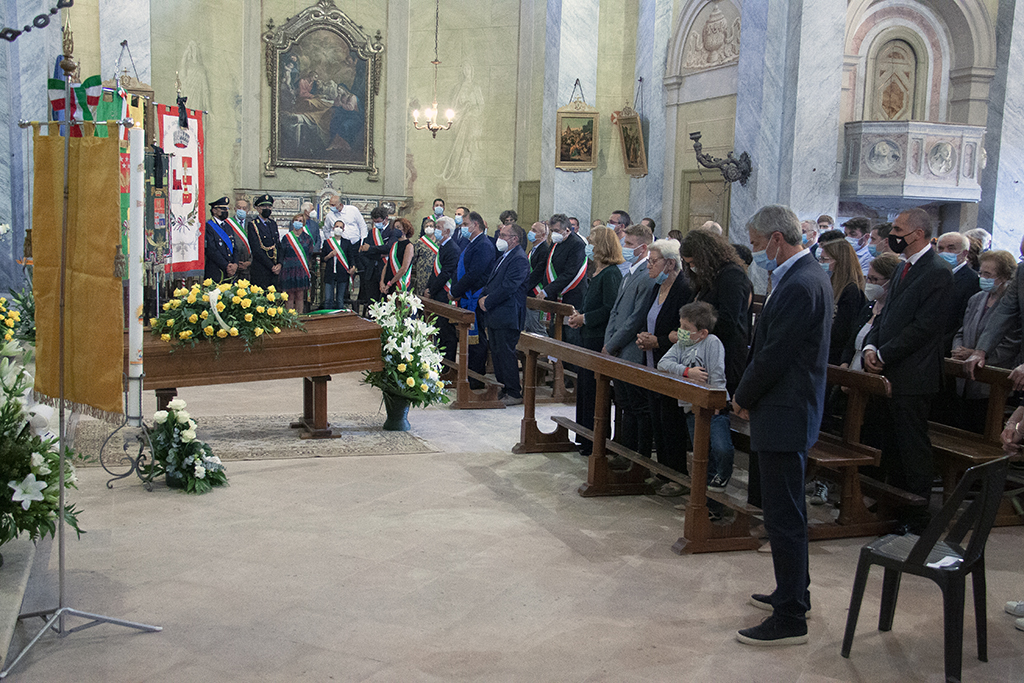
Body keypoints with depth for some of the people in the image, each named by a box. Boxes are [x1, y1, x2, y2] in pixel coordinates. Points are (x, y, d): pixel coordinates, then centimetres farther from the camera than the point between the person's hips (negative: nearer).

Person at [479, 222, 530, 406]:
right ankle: (503, 389, 23)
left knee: (506, 354, -6)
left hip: (507, 317, -10)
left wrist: (488, 302, -16)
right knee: (496, 353, 13)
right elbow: (492, 281, 21)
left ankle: (514, 393, 2)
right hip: (494, 315, 10)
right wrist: (483, 296, 2)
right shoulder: (504, 257, 19)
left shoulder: (519, 260, -14)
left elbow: (508, 287, -22)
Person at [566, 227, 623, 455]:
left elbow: (609, 310, -23)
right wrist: (579, 315, 7)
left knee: (594, 391, -3)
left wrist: (584, 318, -14)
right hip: (589, 338, 10)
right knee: (584, 386, 15)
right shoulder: (598, 273, 14)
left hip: (600, 341, -10)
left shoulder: (610, 274, -17)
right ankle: (585, 436, 26)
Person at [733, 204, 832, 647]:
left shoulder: (799, 286, -21)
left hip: (784, 417, -11)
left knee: (783, 516, -3)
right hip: (791, 412, 11)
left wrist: (743, 397, -6)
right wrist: (749, 395, 9)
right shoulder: (808, 275, 12)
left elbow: (773, 357, -22)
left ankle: (790, 618, 6)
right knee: (787, 511, 21)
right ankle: (793, 593, 35)